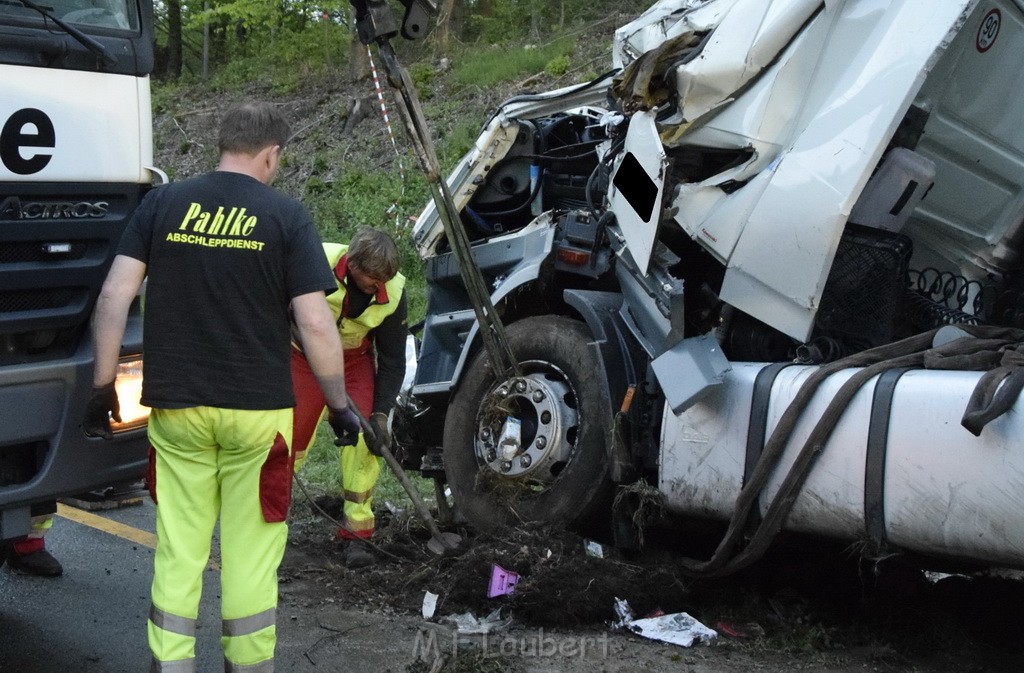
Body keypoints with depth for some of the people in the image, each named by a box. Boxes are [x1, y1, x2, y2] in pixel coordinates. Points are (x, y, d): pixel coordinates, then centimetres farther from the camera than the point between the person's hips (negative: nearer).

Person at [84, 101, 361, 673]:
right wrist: (341, 405, 1)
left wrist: (104, 385, 5)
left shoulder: (162, 204, 3)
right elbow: (315, 324, -10)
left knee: (178, 554, 12)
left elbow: (114, 297, -2)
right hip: (256, 410, -2)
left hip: (175, 408, 2)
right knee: (250, 556, 9)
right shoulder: (286, 216, -5)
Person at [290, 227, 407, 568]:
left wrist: (380, 414, -18)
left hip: (355, 359, 2)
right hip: (304, 356, -1)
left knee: (364, 439, -12)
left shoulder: (393, 292, -20)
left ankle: (356, 533, -3)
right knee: (289, 434, -1)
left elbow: (392, 360, -12)